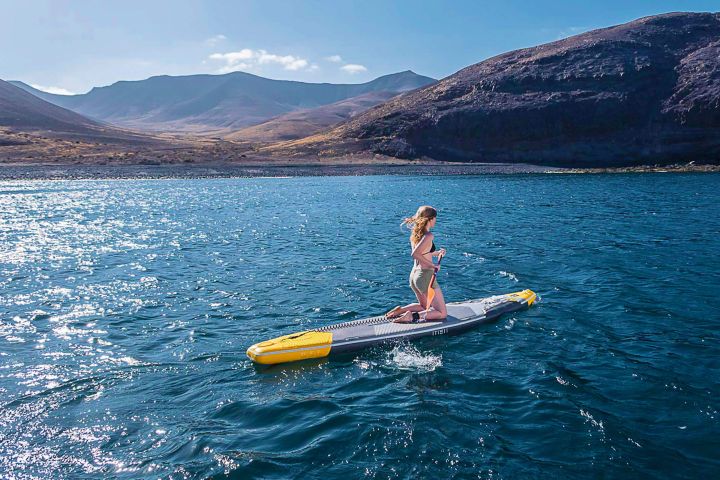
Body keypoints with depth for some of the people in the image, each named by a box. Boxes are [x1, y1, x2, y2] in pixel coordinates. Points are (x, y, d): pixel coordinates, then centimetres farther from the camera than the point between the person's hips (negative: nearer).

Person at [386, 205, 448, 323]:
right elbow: (415, 254, -31)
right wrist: (432, 265, -22)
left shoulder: (415, 234, 7)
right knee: (442, 313, 3)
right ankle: (412, 317, -13)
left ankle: (400, 310, 10)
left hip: (414, 275, 8)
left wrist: (437, 253, 18)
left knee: (424, 306, 31)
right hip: (426, 276, -8)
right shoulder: (429, 236, -18)